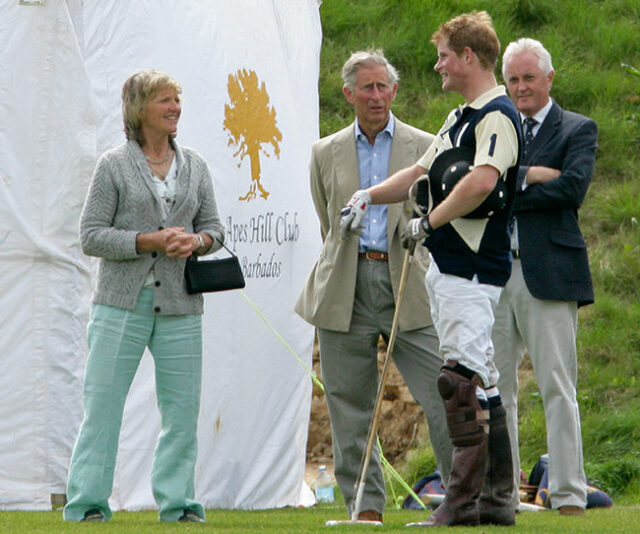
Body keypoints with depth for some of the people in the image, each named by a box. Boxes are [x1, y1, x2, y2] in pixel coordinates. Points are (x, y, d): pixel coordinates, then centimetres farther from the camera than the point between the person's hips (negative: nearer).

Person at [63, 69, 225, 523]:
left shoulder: (194, 166, 12)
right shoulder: (114, 165, 1)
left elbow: (214, 227, 16)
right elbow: (91, 235, -3)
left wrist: (196, 241, -8)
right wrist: (149, 241, -15)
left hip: (180, 306, 3)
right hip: (123, 303, -3)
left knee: (183, 408, 2)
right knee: (103, 402, -5)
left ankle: (177, 502, 11)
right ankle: (87, 503, -1)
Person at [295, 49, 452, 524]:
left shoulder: (425, 148, 7)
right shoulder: (326, 153, 13)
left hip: (407, 284, -2)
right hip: (346, 291, 2)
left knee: (442, 394, -10)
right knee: (350, 406, 2)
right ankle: (366, 506, 8)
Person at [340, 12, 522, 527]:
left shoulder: (497, 116, -13)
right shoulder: (459, 118, 20)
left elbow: (483, 181, -29)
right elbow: (422, 173, 28)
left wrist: (428, 222, -19)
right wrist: (370, 195, 12)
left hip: (473, 268, -10)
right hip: (447, 266, 10)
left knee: (463, 380, -13)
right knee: (481, 382, 11)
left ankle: (464, 500, -15)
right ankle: (497, 498, 14)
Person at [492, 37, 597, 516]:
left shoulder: (578, 130, 5)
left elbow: (573, 188, -11)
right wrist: (529, 176, -10)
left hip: (548, 274, -5)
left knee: (557, 387, -6)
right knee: (493, 387, 5)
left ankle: (569, 496, -6)